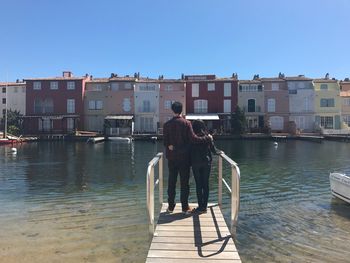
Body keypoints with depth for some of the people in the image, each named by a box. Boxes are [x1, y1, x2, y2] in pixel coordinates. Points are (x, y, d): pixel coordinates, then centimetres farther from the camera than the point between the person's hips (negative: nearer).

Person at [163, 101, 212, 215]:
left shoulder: (167, 124, -1)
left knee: (171, 181, 11)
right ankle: (185, 207, 11)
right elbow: (193, 139, -15)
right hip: (184, 157, -2)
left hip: (171, 157, 2)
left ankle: (170, 206, 17)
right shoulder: (186, 123, -9)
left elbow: (165, 141, -4)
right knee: (184, 182, 5)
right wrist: (207, 138, -5)